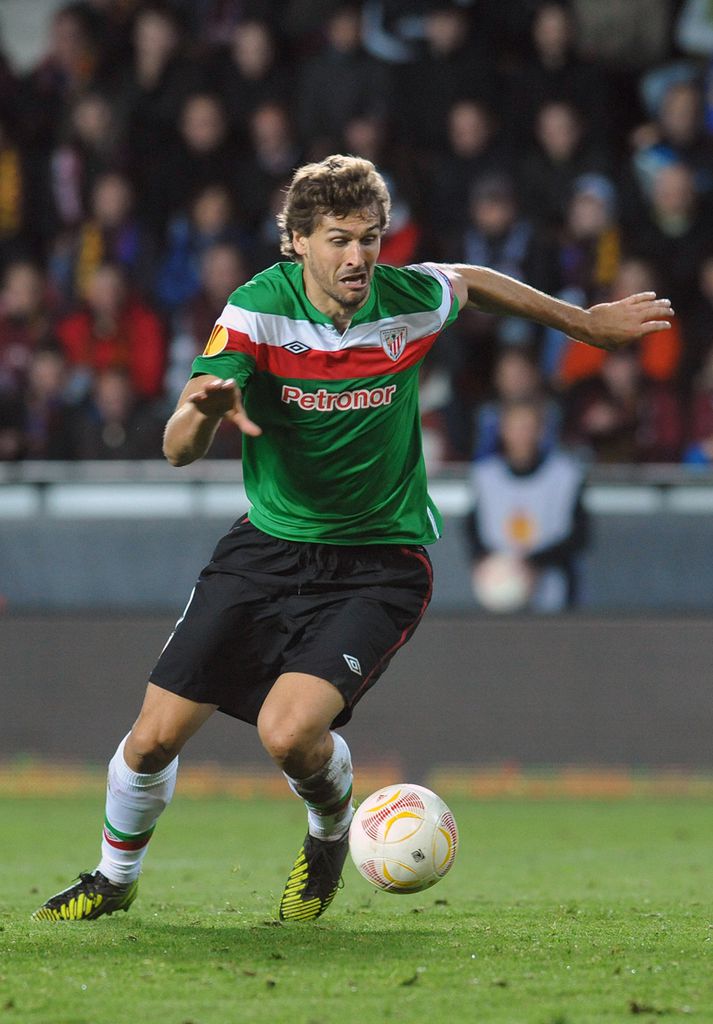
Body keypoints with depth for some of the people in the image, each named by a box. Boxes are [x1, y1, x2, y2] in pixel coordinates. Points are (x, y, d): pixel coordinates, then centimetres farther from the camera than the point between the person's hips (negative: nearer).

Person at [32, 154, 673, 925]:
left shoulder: (409, 301, -13)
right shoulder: (258, 309, -17)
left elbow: (471, 283, 14)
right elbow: (178, 451, -25)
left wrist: (583, 322, 23)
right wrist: (202, 411, -49)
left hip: (379, 562, -1)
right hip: (270, 541, 2)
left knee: (291, 731, -24)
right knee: (154, 738, -1)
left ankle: (330, 833, 12)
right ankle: (115, 876, 31)